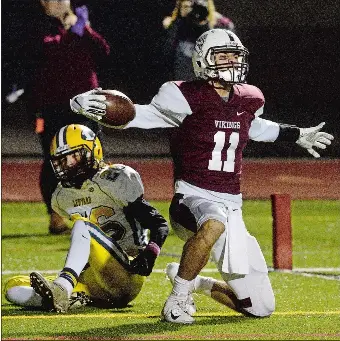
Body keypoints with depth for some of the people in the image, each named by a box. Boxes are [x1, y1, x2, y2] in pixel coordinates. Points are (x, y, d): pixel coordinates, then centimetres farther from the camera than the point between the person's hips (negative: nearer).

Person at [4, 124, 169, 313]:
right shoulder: (61, 198, 12)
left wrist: (149, 254, -25)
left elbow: (160, 224, -9)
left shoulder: (115, 181, -6)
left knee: (83, 225, -30)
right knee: (15, 289, -8)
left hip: (127, 276, -6)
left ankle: (60, 288, -49)